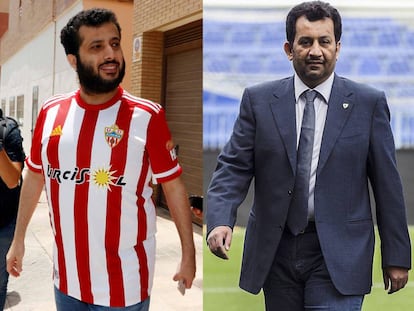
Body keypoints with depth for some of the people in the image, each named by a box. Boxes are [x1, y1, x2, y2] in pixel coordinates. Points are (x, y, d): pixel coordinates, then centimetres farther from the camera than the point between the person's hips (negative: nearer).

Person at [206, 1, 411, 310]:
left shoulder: (369, 103, -1)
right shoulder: (259, 100, 2)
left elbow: (387, 182, 1)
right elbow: (233, 167, -1)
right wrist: (221, 221, -19)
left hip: (338, 253, -2)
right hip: (276, 251, 2)